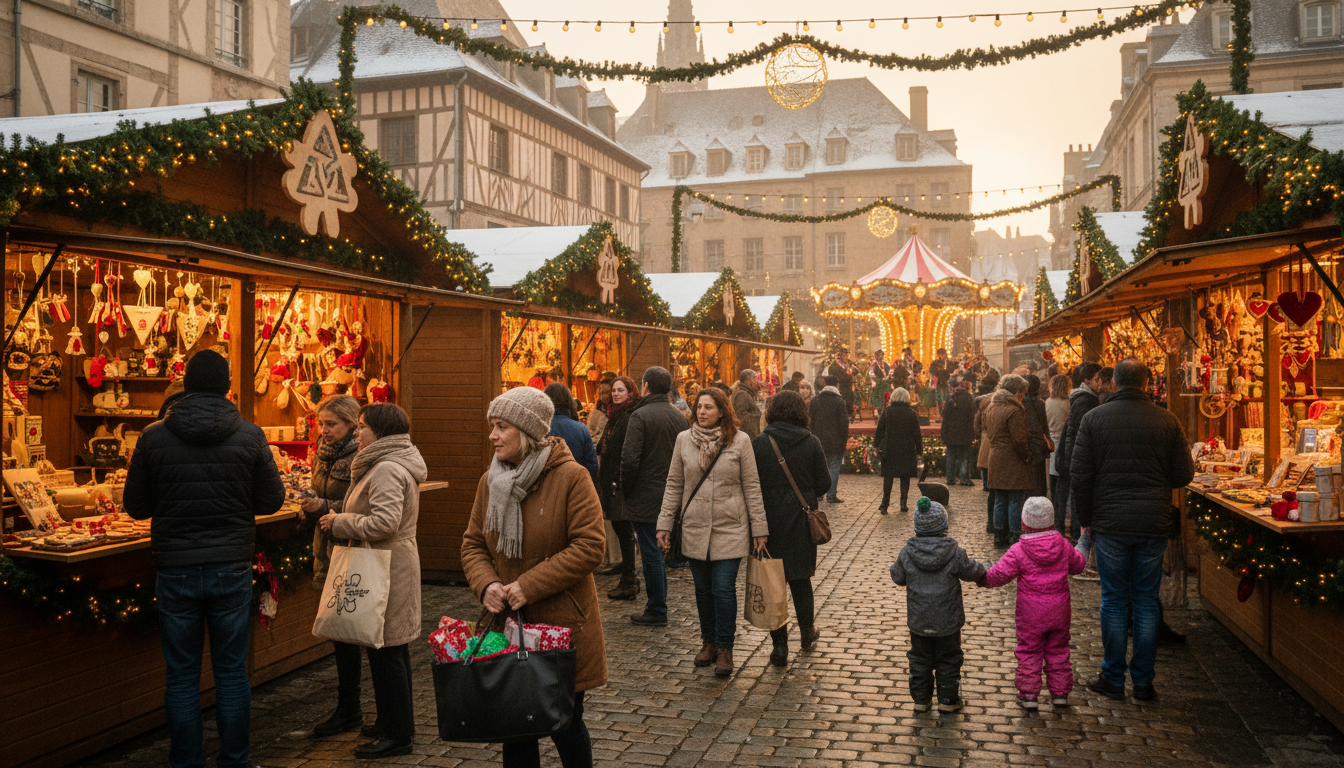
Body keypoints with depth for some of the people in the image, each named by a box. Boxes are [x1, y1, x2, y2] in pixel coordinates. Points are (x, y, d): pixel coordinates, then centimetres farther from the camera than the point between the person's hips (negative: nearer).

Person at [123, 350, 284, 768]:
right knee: (231, 671, 10)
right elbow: (272, 500, 0)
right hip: (232, 568, 0)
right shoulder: (250, 437, -7)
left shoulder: (153, 437, -5)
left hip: (175, 572, 0)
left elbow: (135, 506, 3)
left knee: (181, 675, 10)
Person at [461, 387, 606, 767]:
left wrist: (529, 586, -20)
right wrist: (486, 584, -10)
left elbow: (589, 546, -17)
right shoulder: (490, 481, 5)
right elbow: (473, 544, 11)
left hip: (562, 625, -5)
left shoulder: (570, 477, -13)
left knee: (565, 725, 8)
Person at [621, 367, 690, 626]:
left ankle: (657, 611, 7)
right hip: (671, 497, 7)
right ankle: (656, 603, 25)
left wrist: (626, 488, -6)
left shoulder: (641, 416, -15)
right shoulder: (679, 417, 8)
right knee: (658, 552, 17)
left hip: (646, 498, -7)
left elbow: (630, 459, -21)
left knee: (651, 553, 0)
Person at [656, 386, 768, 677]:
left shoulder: (740, 440, -4)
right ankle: (709, 641, 28)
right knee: (703, 588, 11)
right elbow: (674, 485, 8)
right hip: (695, 528, 3)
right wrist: (664, 524, 3)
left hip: (730, 528, -3)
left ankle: (725, 648, 7)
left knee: (724, 588, -7)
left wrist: (759, 528, -2)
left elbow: (752, 487, -1)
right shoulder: (684, 440, 3)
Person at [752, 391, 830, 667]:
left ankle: (779, 645, 7)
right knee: (800, 577, 18)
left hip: (769, 520, -2)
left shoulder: (758, 444, -8)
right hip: (801, 520, 2)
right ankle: (807, 634, 32)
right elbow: (823, 483, -2)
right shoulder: (812, 443, -4)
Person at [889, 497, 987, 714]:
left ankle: (921, 699, 27)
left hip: (918, 621, 2)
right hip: (948, 621, -1)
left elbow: (897, 577, 1)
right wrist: (984, 569, 21)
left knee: (920, 660, 18)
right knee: (948, 660, 17)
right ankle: (948, 700, 27)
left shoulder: (907, 554, -13)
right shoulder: (955, 553, -17)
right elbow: (971, 572, 0)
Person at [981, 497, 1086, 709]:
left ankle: (1028, 694, 9)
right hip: (1059, 610, 3)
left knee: (1029, 651, 8)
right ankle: (1060, 692, 21)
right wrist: (1082, 546, 35)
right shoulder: (1064, 546, -2)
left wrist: (985, 579, 4)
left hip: (1031, 613, -3)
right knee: (1058, 650, 16)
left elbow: (1000, 574, -15)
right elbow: (1077, 564, 15)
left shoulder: (1018, 551, -15)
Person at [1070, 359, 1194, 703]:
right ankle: (1143, 681, 16)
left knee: (1114, 601, 8)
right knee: (1146, 602, 10)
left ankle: (1113, 679, 14)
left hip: (1110, 524, -1)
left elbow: (1079, 475, -4)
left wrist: (1085, 520, 7)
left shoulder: (1094, 418, -4)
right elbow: (1184, 475, 2)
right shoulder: (1166, 420, -2)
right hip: (1153, 524, 1)